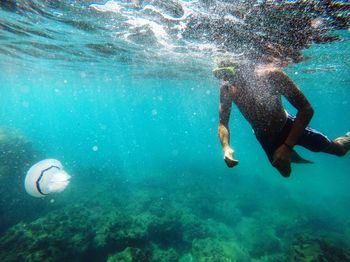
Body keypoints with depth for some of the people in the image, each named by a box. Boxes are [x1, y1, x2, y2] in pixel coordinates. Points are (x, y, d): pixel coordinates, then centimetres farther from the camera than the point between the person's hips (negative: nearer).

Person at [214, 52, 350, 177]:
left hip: (288, 126, -2)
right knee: (285, 172, 22)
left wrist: (288, 146, -38)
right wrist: (226, 148, -34)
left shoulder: (270, 75, -32)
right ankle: (293, 156, 54)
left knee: (338, 149, 12)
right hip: (264, 137, 3)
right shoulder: (226, 89, -24)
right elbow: (223, 123, -16)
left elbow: (306, 109, -29)